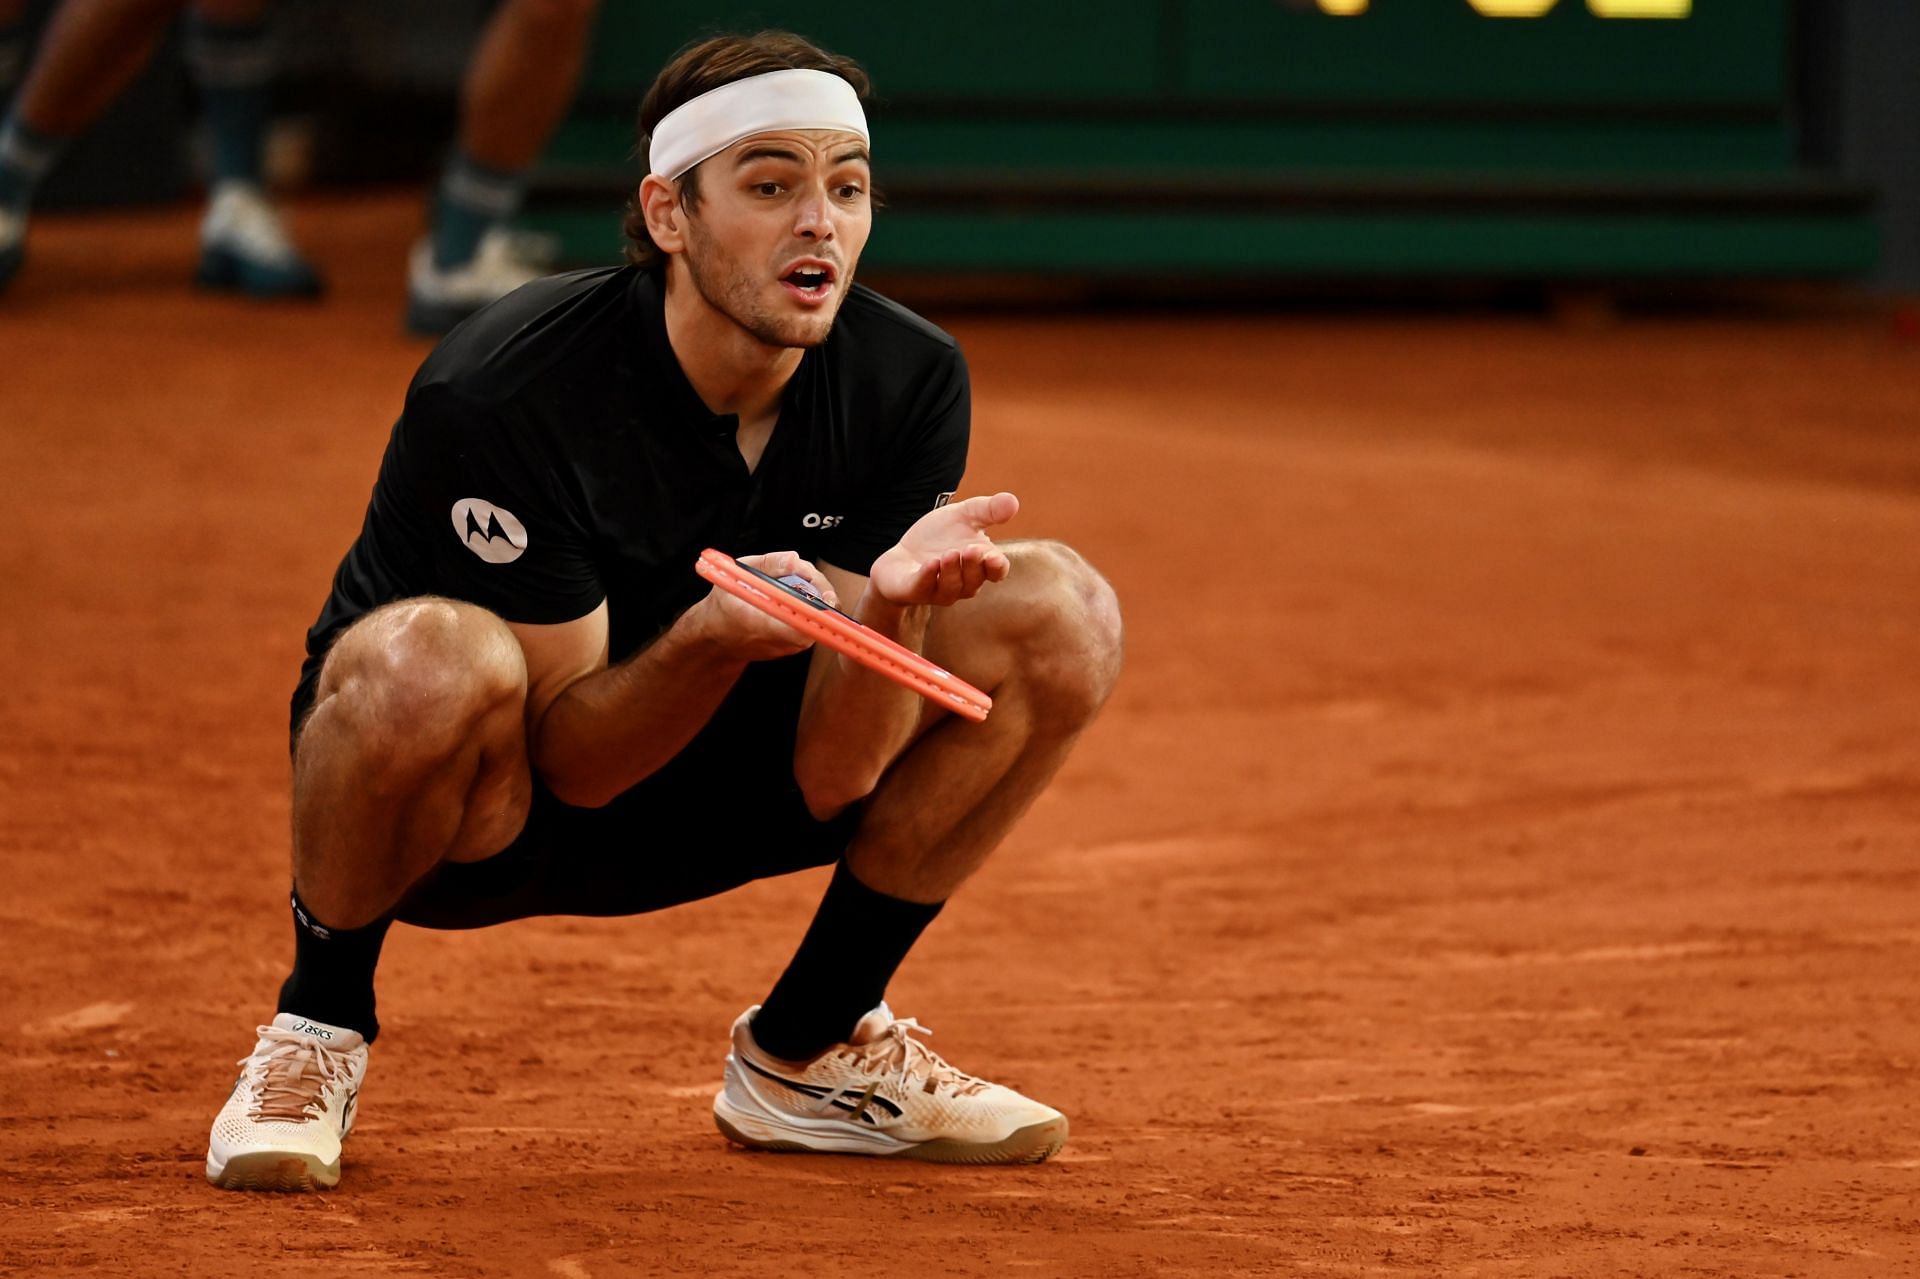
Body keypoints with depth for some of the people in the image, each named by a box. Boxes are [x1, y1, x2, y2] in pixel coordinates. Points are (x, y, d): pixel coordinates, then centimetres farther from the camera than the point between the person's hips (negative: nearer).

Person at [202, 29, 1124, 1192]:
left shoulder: (909, 385, -14)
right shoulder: (495, 396, -28)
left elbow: (831, 777, -15)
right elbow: (571, 759, -24)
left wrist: (889, 607, -35)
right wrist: (715, 635, -43)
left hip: (712, 806, 5)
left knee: (1061, 615, -12)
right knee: (430, 654, -41)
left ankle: (806, 1050, 4)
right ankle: (319, 1027, -11)